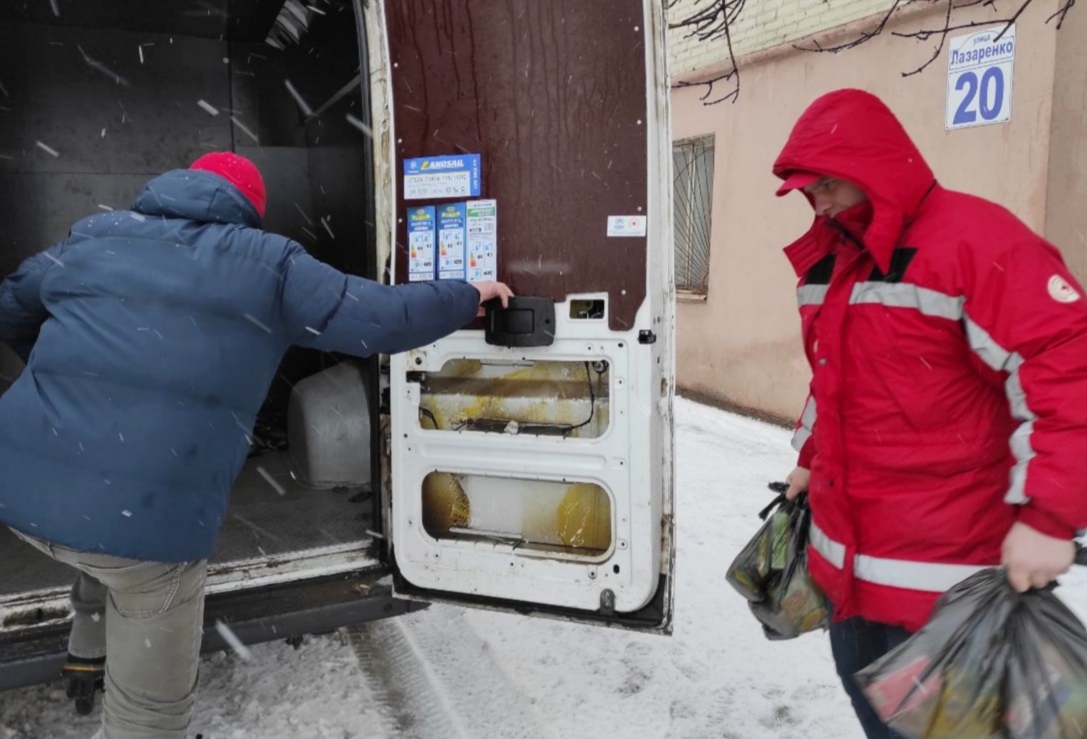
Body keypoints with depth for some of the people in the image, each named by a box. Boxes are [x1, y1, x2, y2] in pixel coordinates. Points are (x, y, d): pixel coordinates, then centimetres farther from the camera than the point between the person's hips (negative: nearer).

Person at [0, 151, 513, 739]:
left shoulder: (91, 237, 17)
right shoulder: (267, 264, 3)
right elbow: (385, 320, 1)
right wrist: (470, 296, 18)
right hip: (146, 514, -6)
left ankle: (93, 642, 56)